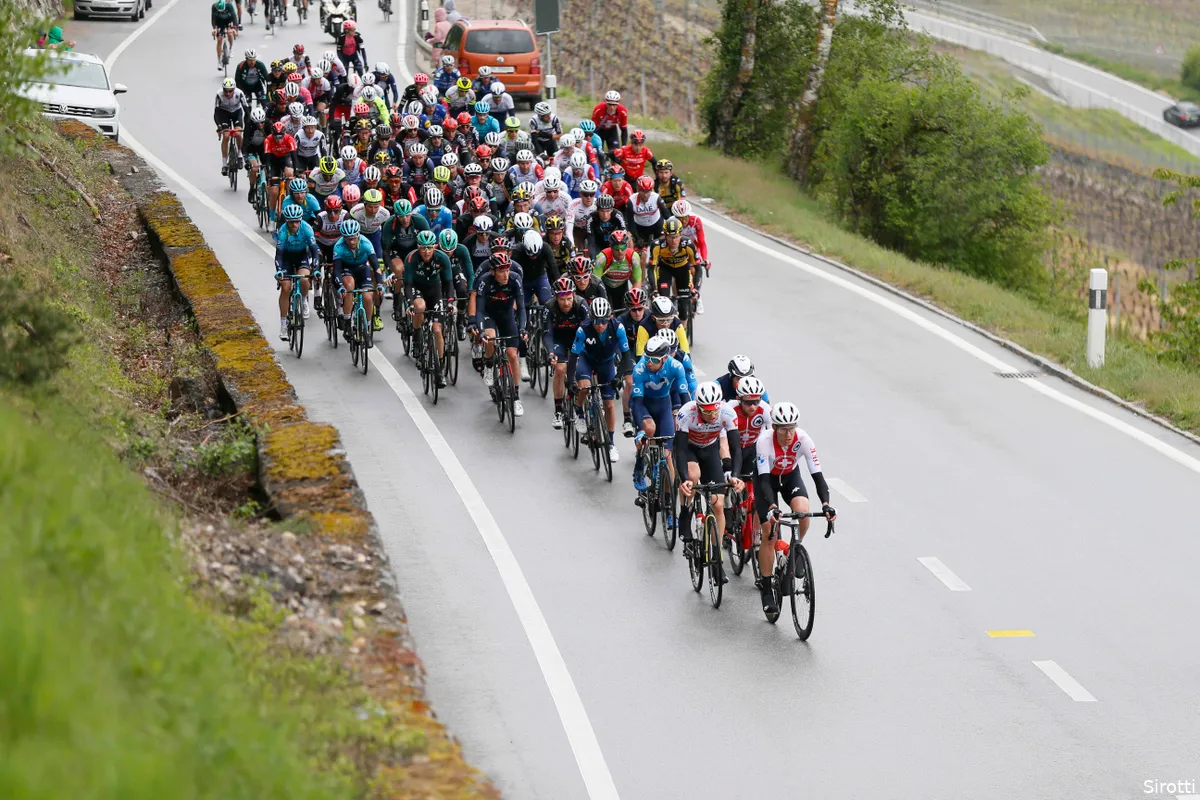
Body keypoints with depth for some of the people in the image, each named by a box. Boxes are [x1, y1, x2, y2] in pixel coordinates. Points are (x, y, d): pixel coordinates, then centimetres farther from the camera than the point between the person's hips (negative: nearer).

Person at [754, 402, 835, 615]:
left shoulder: (803, 440, -29)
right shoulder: (765, 441, -34)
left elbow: (817, 475, -30)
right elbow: (764, 478, -38)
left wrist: (826, 504, -46)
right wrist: (772, 507, -54)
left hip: (791, 476, 2)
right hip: (767, 479, -2)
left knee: (803, 512, -29)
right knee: (769, 534, -11)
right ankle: (766, 589, -1)